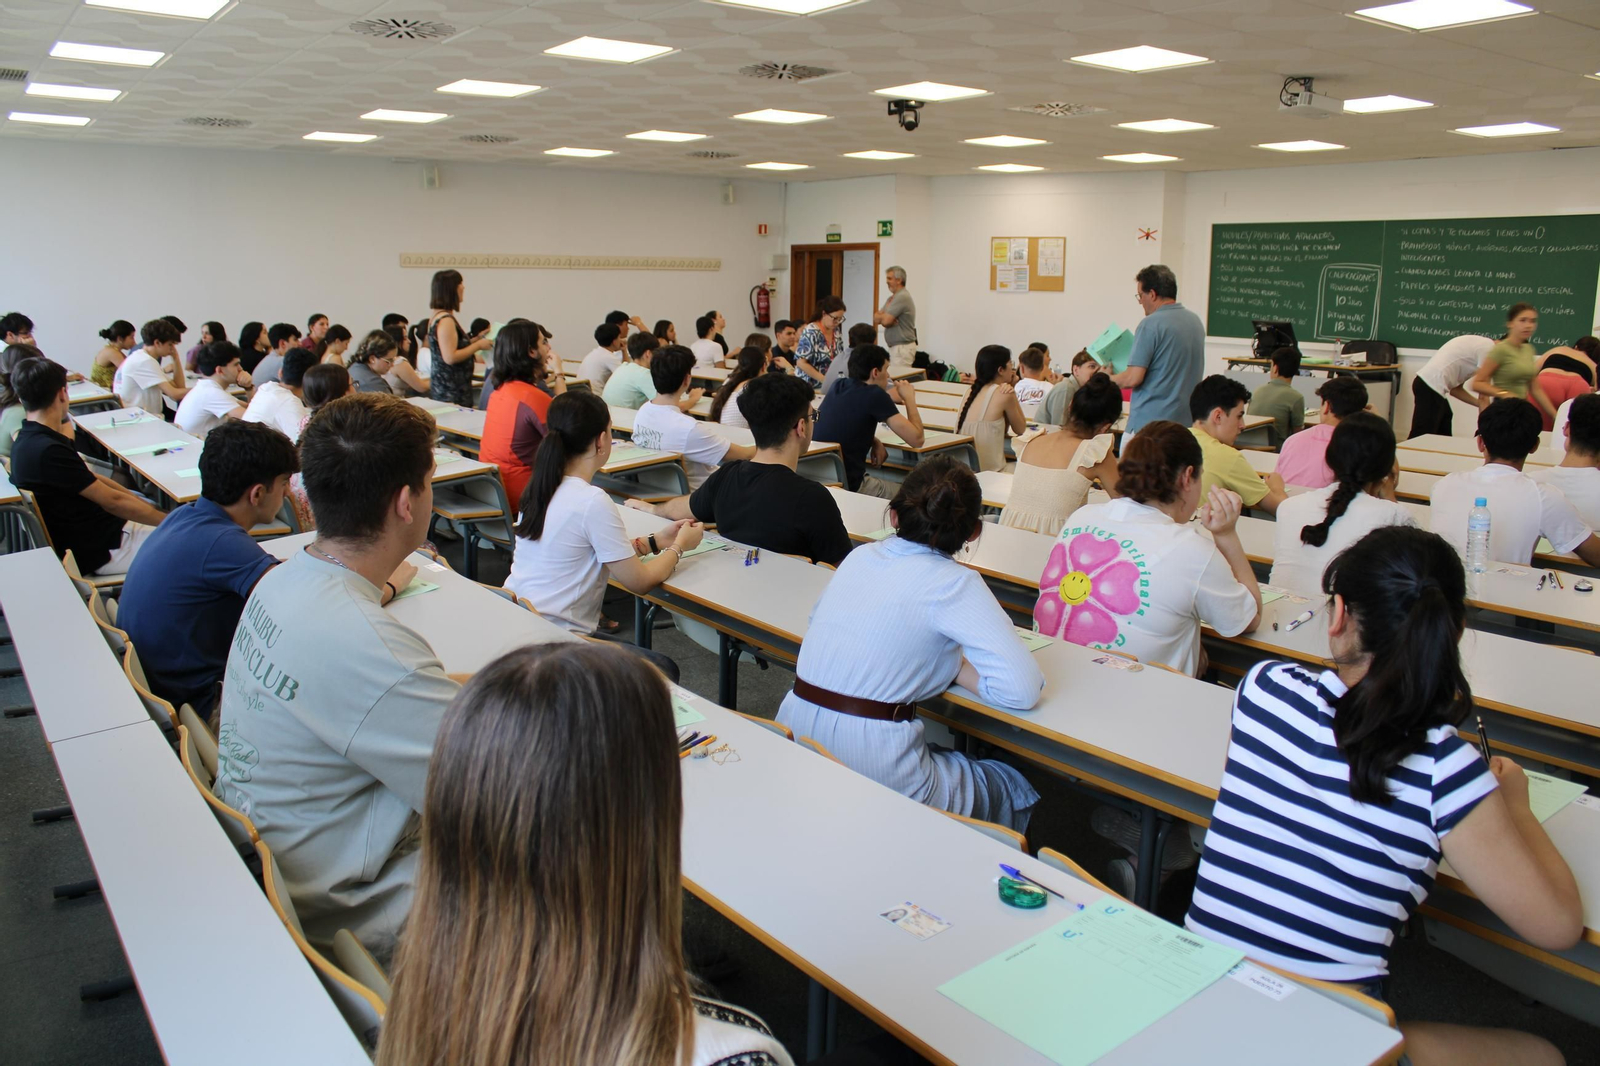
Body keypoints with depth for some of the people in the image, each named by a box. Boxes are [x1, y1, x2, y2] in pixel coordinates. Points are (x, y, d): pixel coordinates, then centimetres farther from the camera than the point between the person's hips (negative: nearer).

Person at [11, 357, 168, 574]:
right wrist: (169, 521, -9)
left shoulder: (29, 440, 7)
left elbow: (94, 480, 13)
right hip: (104, 549, -10)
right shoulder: (48, 451, -24)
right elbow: (113, 501, -18)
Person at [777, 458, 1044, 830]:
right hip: (870, 770, -6)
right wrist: (950, 665, 2)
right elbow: (1023, 690, -15)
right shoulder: (956, 584, -11)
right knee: (1014, 790, 21)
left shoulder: (859, 557, 5)